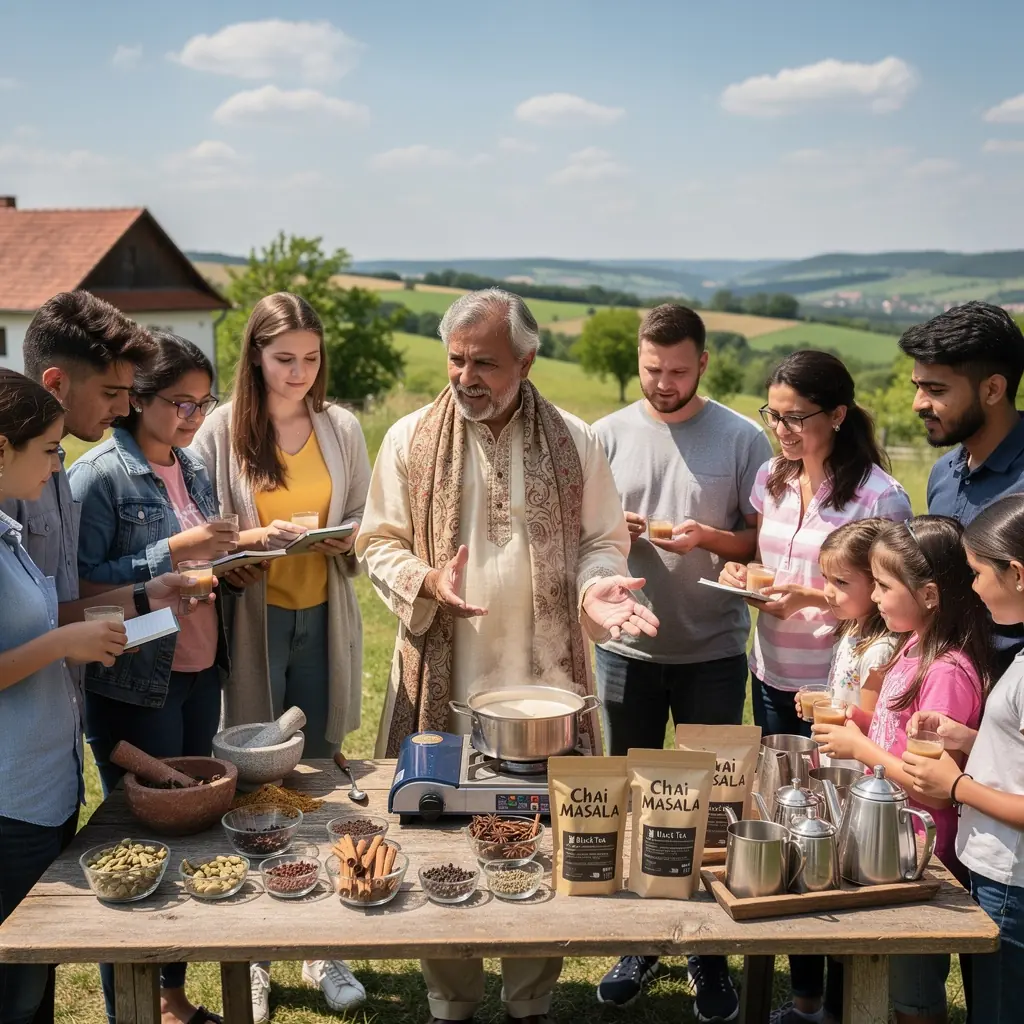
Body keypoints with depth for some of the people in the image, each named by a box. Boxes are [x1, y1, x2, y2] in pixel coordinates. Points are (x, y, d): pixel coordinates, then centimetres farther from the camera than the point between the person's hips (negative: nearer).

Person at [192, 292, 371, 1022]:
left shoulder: (342, 428, 4)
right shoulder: (221, 432, -4)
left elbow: (365, 524, 11)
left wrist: (345, 539, -10)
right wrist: (253, 539, -19)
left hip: (323, 617, 3)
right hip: (252, 619, -2)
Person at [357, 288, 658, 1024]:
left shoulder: (573, 441, 2)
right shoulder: (412, 439, 1)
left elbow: (604, 540, 8)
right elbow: (378, 542, 3)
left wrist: (595, 587, -14)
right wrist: (426, 582, -16)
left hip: (545, 683, 0)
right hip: (445, 685, 0)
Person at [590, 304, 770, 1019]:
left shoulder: (742, 439, -3)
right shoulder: (609, 436, 3)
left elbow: (764, 542, -1)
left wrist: (708, 538, -19)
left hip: (713, 652, -2)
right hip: (628, 648, 2)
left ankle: (710, 954, 24)